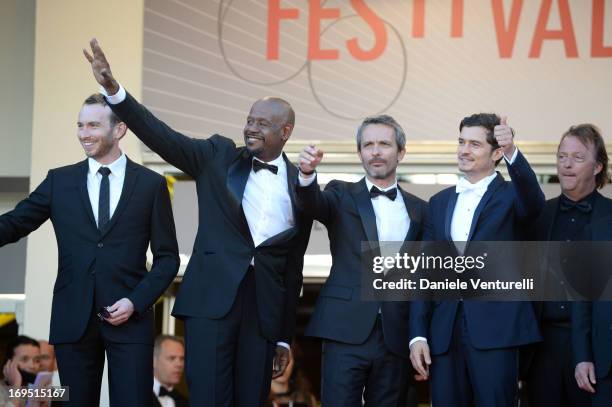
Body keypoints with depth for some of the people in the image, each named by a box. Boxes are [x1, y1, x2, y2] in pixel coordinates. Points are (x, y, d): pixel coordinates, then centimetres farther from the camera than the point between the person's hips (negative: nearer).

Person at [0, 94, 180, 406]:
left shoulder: (151, 184, 4)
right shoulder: (59, 181, 10)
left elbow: (167, 257, 5)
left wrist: (136, 302, -8)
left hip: (130, 318, -2)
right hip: (73, 319, 2)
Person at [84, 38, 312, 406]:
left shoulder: (300, 185, 9)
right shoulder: (218, 156, 7)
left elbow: (293, 265, 12)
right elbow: (162, 136, -6)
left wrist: (285, 337, 12)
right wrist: (114, 89, -20)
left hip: (265, 307, 2)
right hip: (212, 298, -2)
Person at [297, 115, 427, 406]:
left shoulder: (419, 210, 13)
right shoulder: (343, 196, 8)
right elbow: (314, 204, -15)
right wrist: (307, 173, -36)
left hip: (396, 336, 2)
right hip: (347, 331, -2)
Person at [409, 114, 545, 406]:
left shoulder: (510, 196, 4)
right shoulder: (440, 202, 16)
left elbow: (533, 202, -21)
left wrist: (512, 153, -37)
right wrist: (418, 335, 5)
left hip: (495, 330, -4)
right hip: (445, 332, 4)